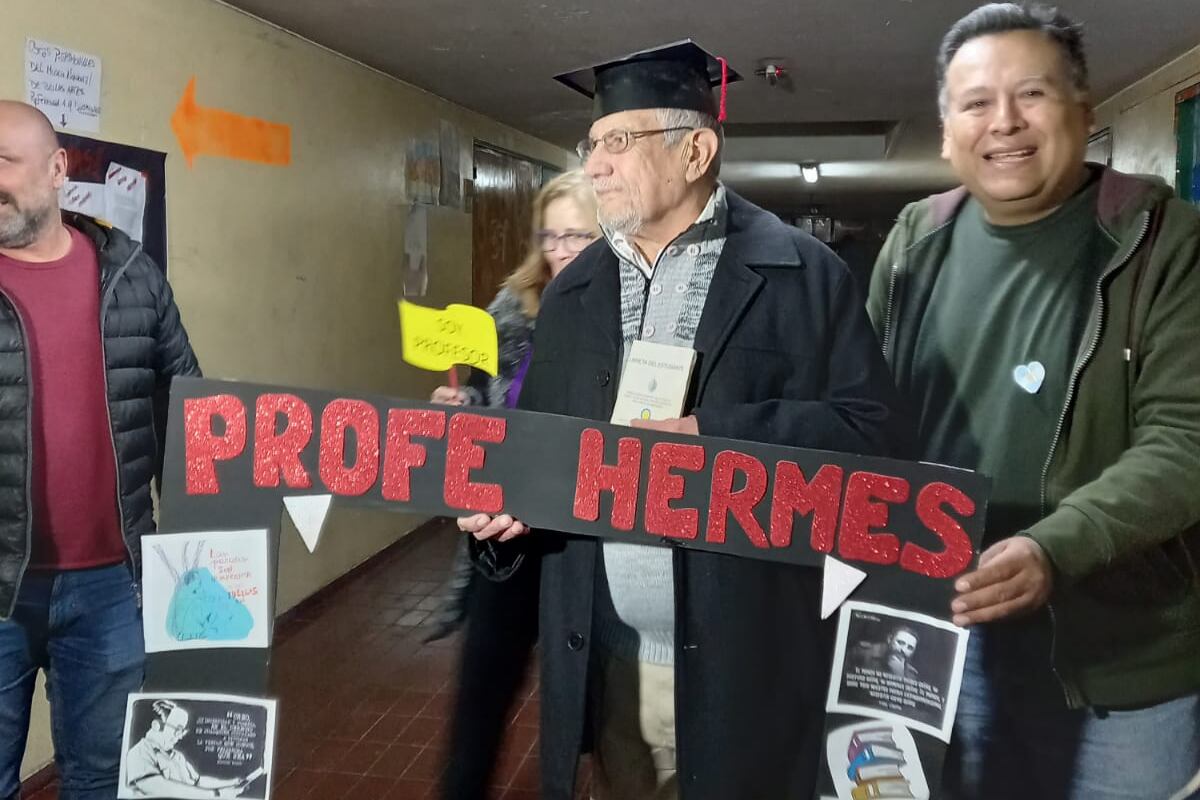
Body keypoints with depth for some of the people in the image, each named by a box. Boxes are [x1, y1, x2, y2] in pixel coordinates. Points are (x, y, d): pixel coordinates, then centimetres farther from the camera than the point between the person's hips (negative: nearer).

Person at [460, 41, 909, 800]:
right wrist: (502, 503, -8)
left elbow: (870, 427, -11)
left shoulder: (803, 274, -5)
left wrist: (711, 436, -18)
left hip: (744, 660, -4)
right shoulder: (572, 291, 11)